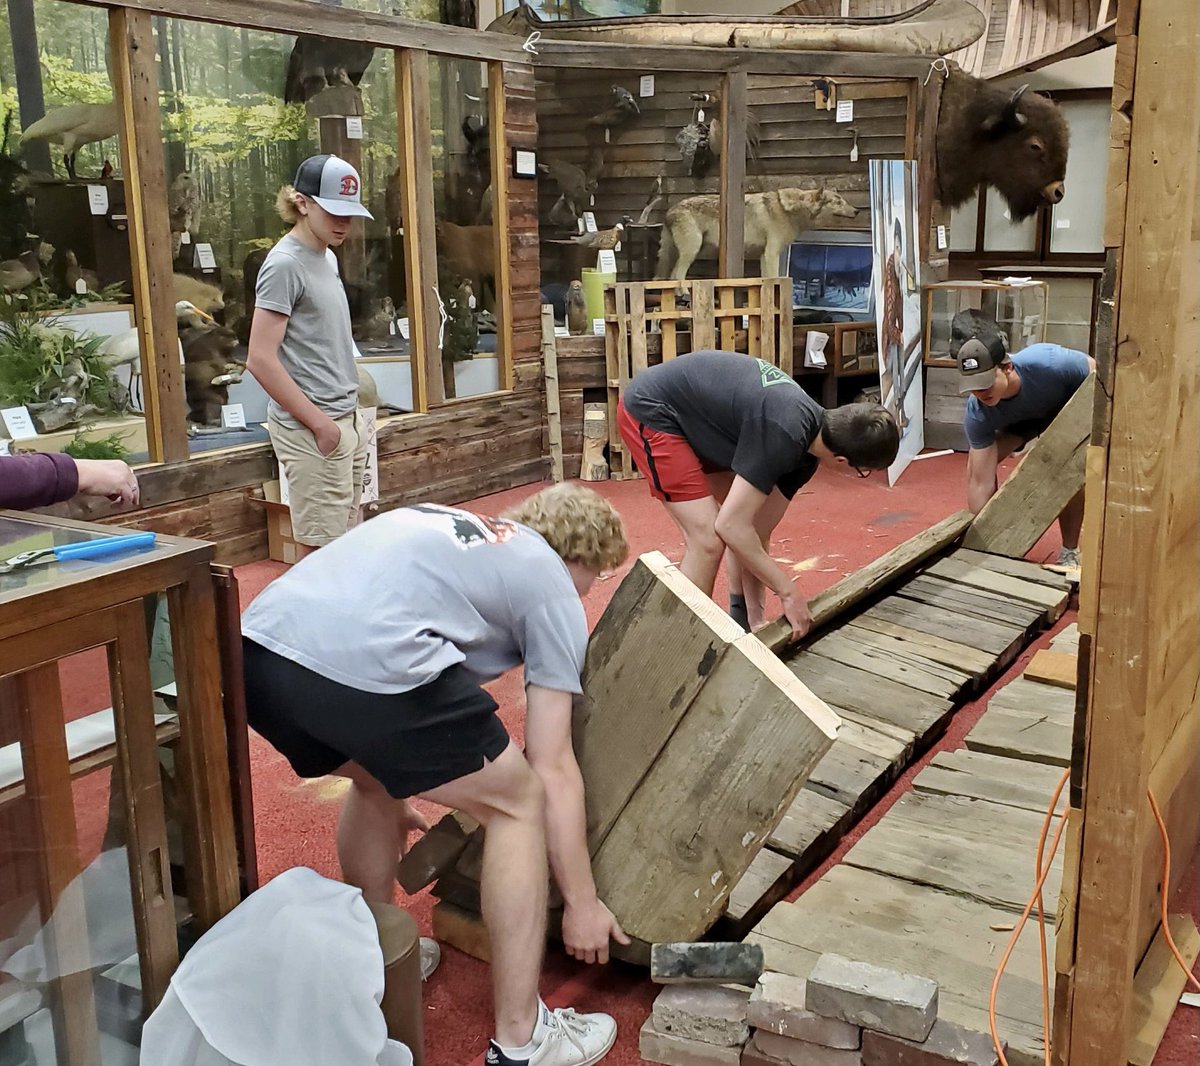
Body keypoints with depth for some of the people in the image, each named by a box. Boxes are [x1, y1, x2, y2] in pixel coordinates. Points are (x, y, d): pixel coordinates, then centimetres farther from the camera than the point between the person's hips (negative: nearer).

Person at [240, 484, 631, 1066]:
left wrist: (391, 773, 53)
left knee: (375, 782, 35)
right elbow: (552, 771, 15)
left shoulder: (439, 524, 36)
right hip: (363, 665, -7)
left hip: (257, 646, 8)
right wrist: (582, 903, 24)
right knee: (518, 803, 14)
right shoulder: (553, 590, 18)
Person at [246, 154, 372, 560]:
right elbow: (260, 360, -18)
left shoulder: (327, 257, 14)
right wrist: (319, 423, -16)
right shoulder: (284, 264, -13)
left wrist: (351, 418, 14)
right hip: (310, 430, -9)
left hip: (347, 421, 9)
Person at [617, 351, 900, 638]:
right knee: (708, 540, -15)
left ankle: (741, 622, 26)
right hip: (650, 411, -9)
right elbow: (731, 526, -30)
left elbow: (757, 531, 1)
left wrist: (756, 616, -1)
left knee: (752, 525, 12)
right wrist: (789, 592, -21)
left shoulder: (807, 444, -2)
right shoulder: (783, 435, -31)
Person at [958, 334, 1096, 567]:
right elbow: (981, 482, -34)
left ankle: (1070, 552, -7)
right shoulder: (977, 414, -36)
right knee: (977, 464, -16)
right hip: (1021, 417, 2)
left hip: (1066, 408, -2)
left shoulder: (1047, 363, -44)